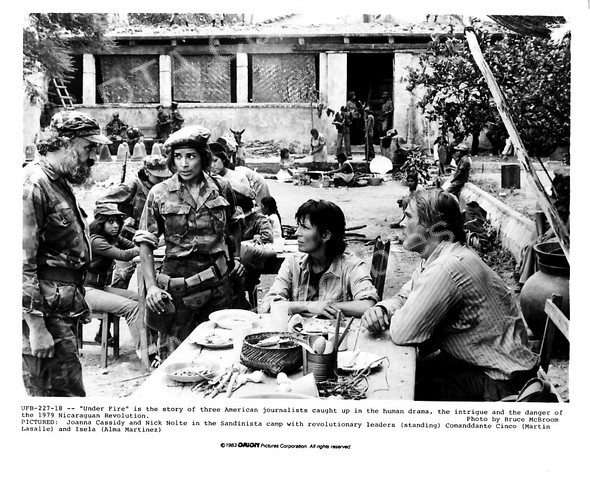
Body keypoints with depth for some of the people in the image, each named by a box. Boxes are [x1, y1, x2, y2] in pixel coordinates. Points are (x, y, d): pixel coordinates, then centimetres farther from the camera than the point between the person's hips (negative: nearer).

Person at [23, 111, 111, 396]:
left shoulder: (60, 184, 18)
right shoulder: (34, 185, -13)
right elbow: (23, 263, -19)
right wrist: (36, 326, -21)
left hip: (65, 306, 10)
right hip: (46, 311, -10)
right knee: (68, 393, -6)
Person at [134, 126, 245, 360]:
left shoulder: (221, 188, 2)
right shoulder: (160, 193, -4)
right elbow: (145, 243, -4)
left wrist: (235, 257, 12)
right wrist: (151, 286, -12)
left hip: (218, 280, 2)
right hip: (178, 282, -2)